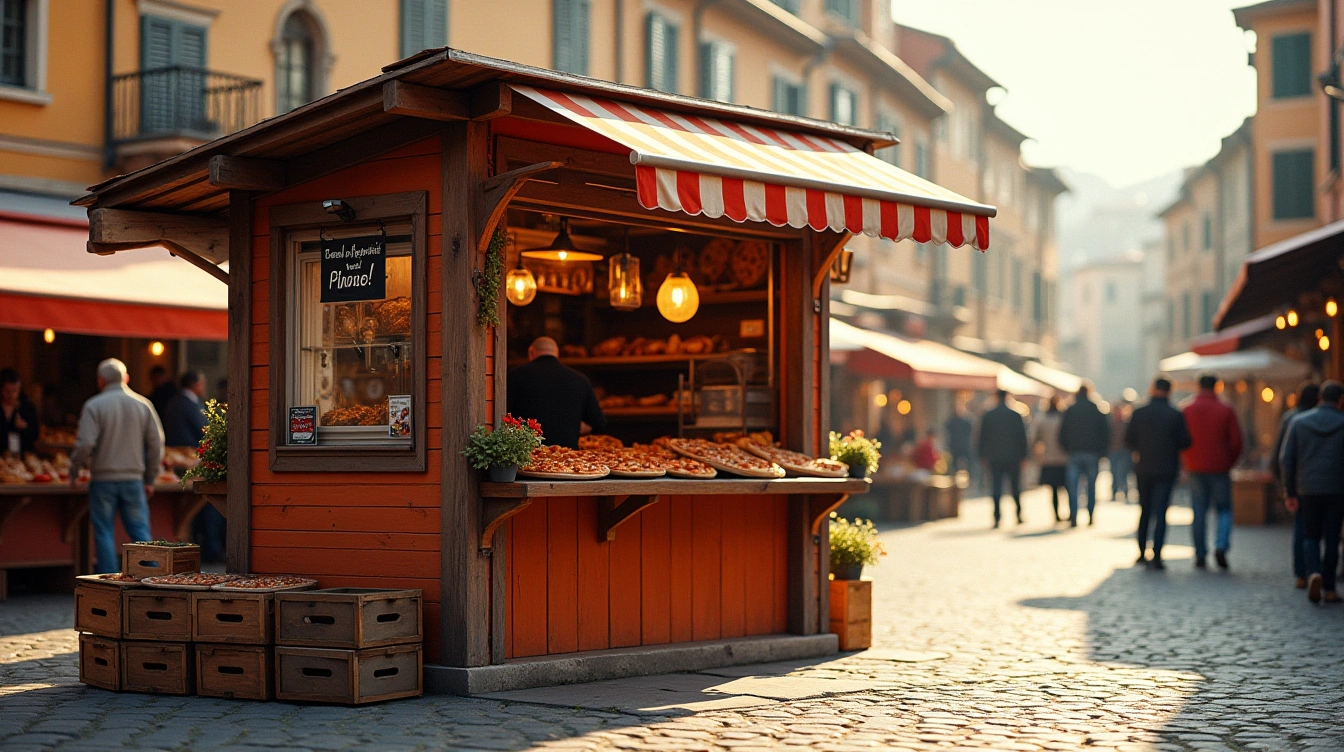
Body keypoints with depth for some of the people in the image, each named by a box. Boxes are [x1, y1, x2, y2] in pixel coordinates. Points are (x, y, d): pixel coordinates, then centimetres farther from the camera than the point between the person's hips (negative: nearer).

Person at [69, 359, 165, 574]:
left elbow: (85, 444, -13)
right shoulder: (142, 404, 4)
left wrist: (73, 472, 2)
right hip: (134, 479, 3)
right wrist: (149, 479, 14)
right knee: (140, 531, 6)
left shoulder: (94, 406, -6)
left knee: (104, 534, 5)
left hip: (103, 479, -3)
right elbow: (156, 444, 5)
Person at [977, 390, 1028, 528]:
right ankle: (1019, 515, 16)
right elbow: (1022, 437, -1)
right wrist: (1023, 456, 5)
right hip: (1013, 458, 0)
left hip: (994, 458, 0)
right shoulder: (1015, 415, -2)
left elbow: (983, 438, 4)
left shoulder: (988, 416, 0)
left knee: (996, 489, -1)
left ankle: (997, 519, -10)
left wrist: (983, 457, 10)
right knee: (1015, 489, 13)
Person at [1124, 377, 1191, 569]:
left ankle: (1142, 553, 21)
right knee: (1160, 513, -3)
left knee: (1145, 511, 17)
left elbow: (1128, 442, -1)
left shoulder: (1139, 414, -3)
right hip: (1167, 470, -2)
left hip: (1143, 469, 2)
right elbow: (1185, 443, -5)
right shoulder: (1175, 415, -7)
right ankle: (1156, 556, -12)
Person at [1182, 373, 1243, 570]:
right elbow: (1236, 441, -3)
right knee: (1224, 509, 9)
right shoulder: (1226, 410, -2)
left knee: (1199, 512, 6)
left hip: (1196, 468, 1)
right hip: (1220, 469, -1)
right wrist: (1229, 462, 10)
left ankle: (1200, 555, 5)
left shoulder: (1187, 411, 1)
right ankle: (1221, 546, -12)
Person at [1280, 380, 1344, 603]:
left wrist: (1290, 493, 5)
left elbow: (1287, 459, 0)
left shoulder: (1298, 422, 2)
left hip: (1308, 490, 1)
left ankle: (1314, 572, -14)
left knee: (1310, 537, 12)